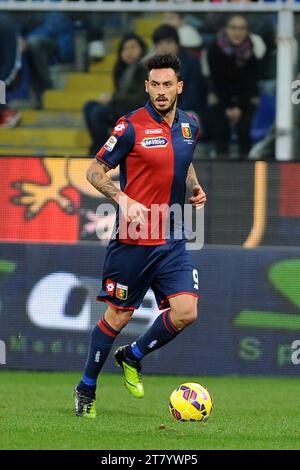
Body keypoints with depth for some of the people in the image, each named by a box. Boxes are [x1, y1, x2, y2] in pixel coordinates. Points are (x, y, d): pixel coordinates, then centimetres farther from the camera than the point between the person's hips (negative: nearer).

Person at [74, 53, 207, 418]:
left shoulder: (189, 126, 8)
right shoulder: (132, 126, -11)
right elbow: (94, 172, -6)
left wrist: (194, 188, 7)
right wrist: (124, 199, -22)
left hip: (172, 241, 5)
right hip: (132, 240, -5)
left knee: (185, 312, -8)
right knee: (118, 316, 2)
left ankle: (132, 357, 18)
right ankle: (87, 388, 20)